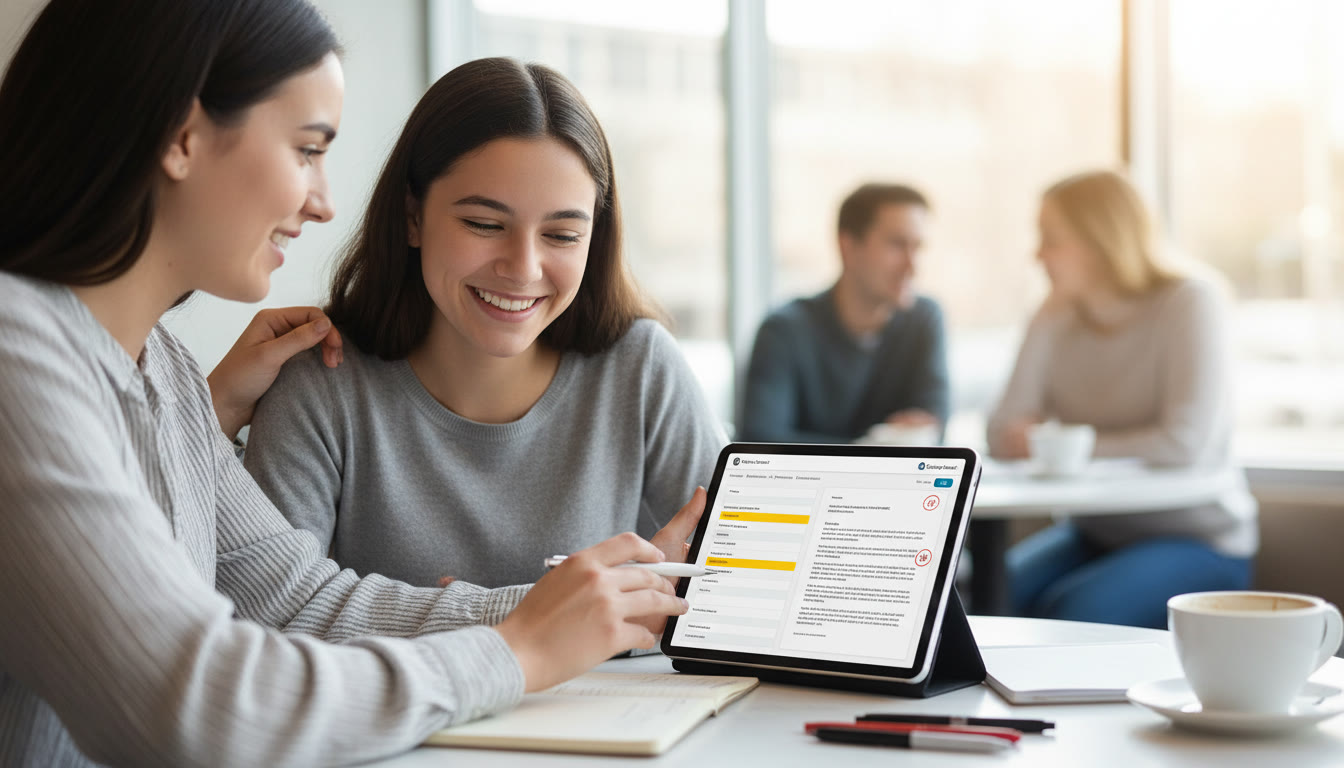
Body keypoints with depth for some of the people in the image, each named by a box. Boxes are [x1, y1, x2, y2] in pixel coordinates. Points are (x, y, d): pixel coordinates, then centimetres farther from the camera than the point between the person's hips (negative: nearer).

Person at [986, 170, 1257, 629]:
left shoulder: (1191, 303, -14)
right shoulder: (1058, 318, 1)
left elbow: (1185, 443, -25)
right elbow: (1005, 441, -8)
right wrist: (1046, 326, -15)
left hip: (1200, 542, -5)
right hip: (1096, 534, 5)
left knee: (1076, 613, -30)